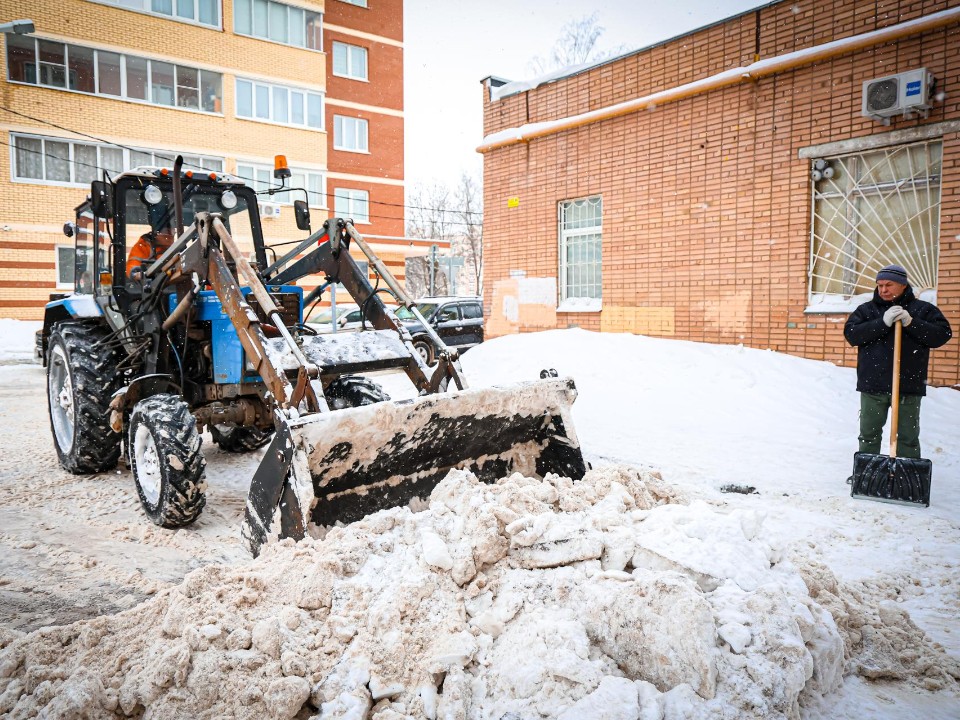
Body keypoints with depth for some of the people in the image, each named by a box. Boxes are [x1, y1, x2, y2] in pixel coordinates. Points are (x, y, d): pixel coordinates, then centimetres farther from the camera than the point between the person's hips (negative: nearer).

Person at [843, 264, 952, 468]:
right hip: (873, 385, 1)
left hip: (908, 385, -1)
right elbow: (851, 334, -9)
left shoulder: (923, 309, 4)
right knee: (869, 434, 11)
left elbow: (942, 334, -6)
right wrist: (883, 323, -20)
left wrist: (911, 323, -19)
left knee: (908, 437, 8)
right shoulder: (866, 310, 6)